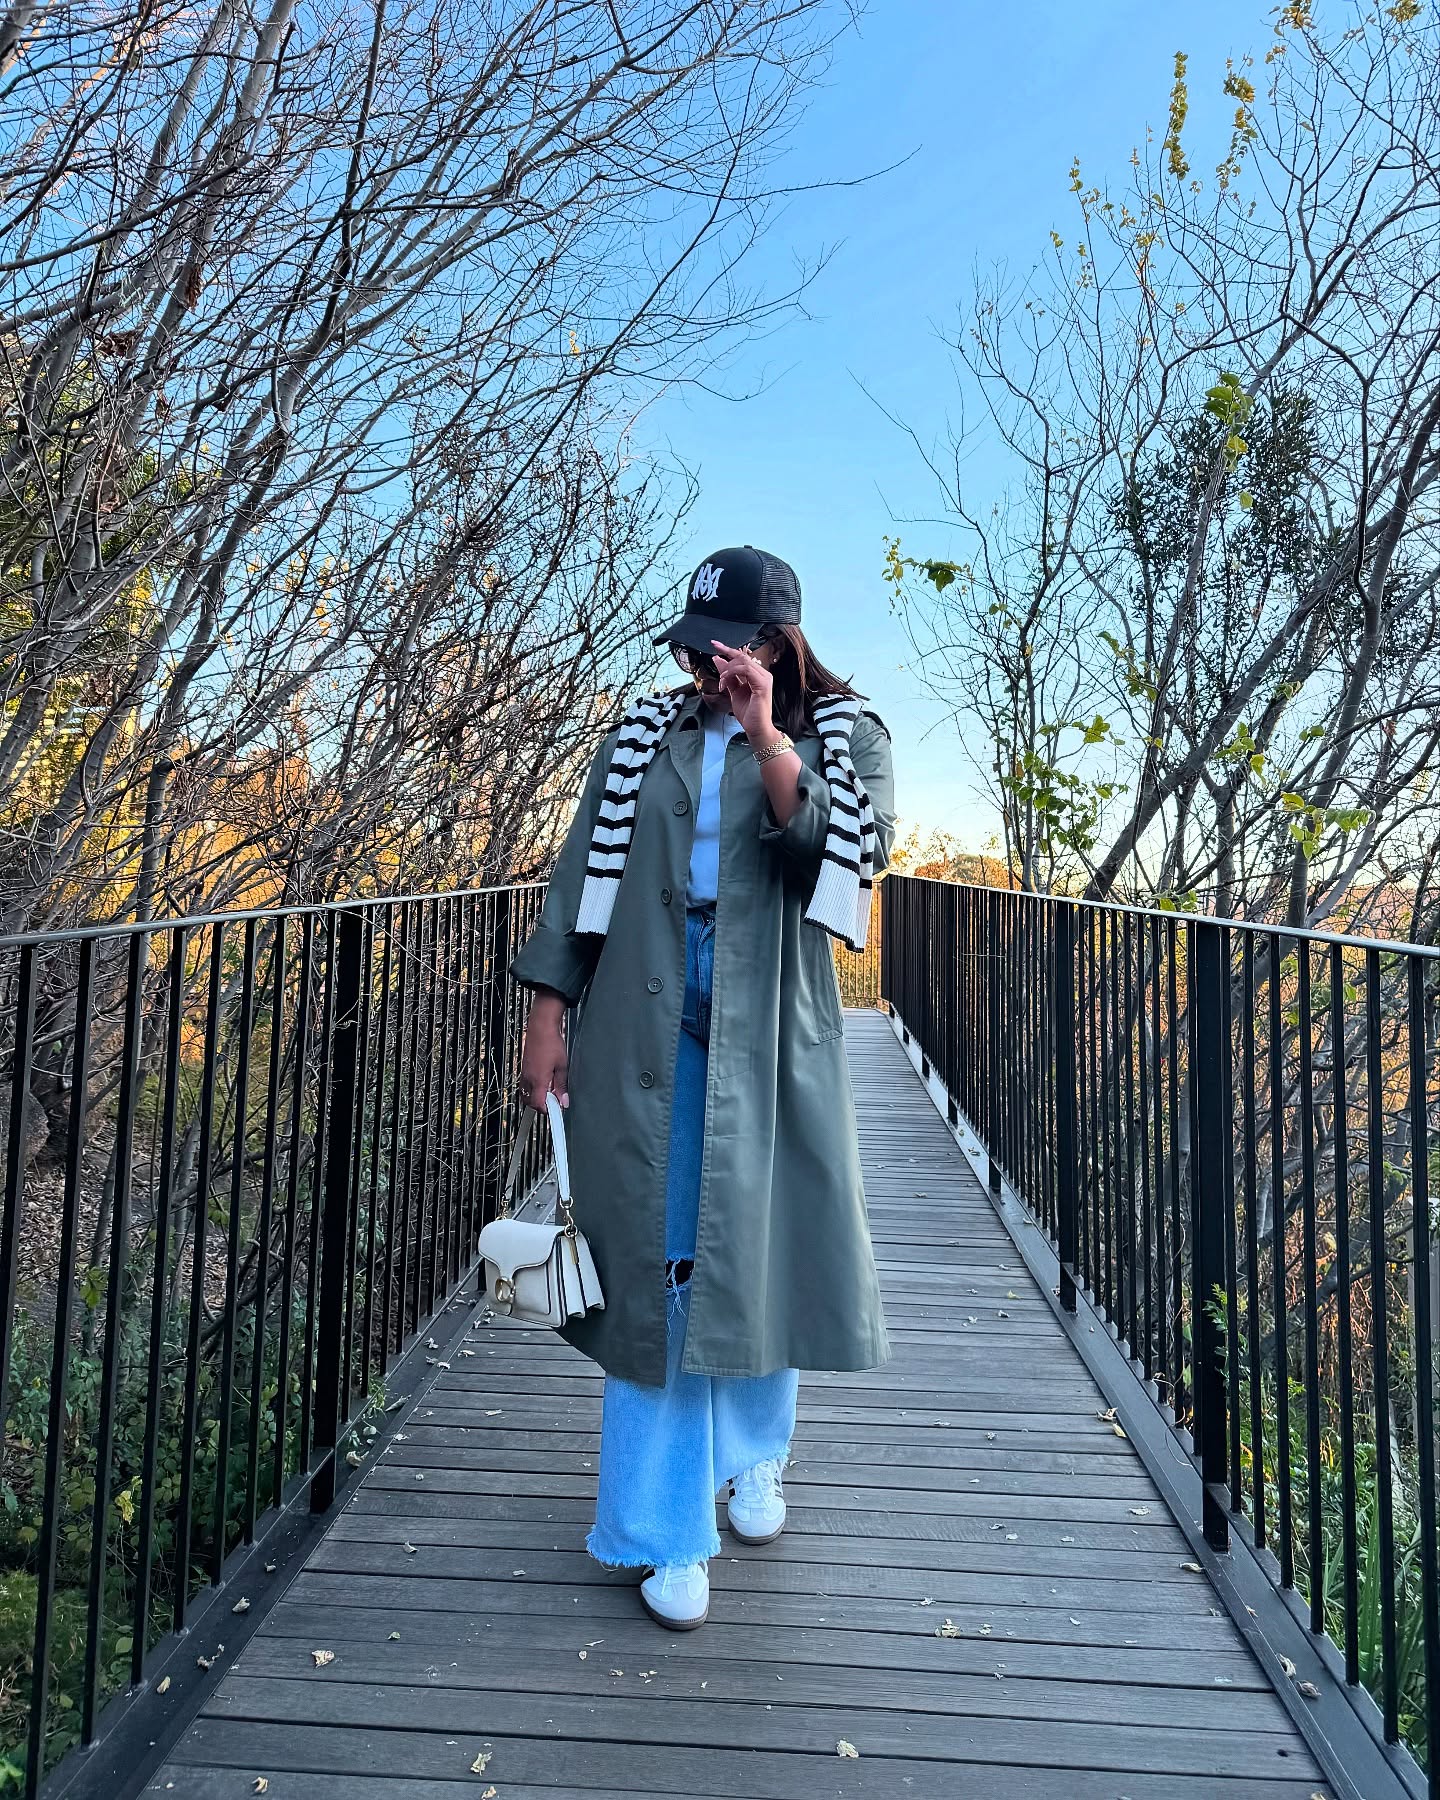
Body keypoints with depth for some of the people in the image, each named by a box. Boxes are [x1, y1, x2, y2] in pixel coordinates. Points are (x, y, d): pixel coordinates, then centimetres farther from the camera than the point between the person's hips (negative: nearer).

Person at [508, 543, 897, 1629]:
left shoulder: (845, 734, 6)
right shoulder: (645, 736, 11)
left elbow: (854, 849, -12)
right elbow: (583, 871, 8)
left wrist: (765, 735, -16)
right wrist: (548, 1013, 2)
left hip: (770, 1035, -1)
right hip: (646, 1031, 1)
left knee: (765, 1252, 10)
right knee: (655, 1267, 2)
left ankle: (754, 1457, 39)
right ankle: (669, 1531, 17)